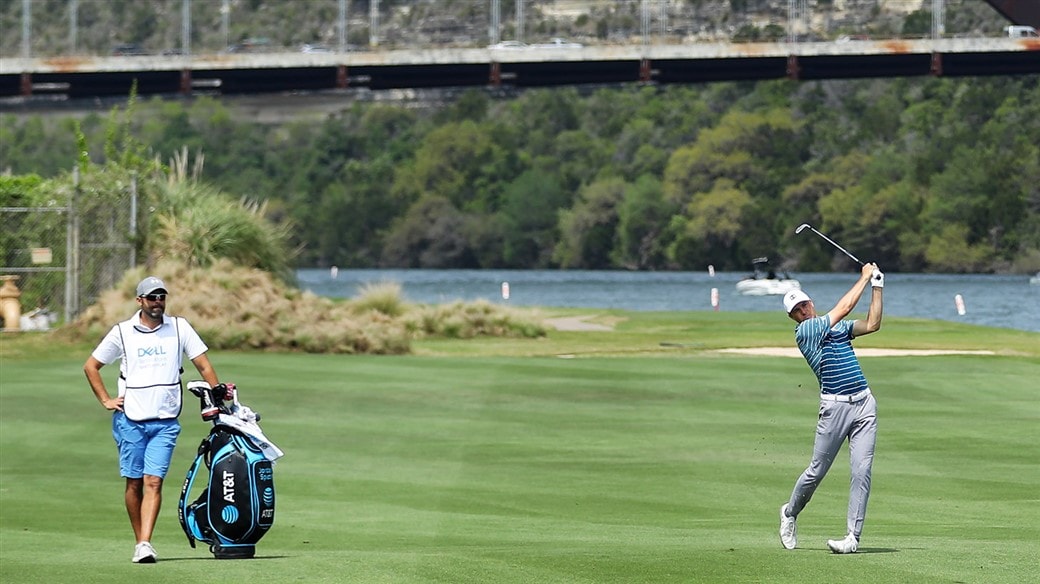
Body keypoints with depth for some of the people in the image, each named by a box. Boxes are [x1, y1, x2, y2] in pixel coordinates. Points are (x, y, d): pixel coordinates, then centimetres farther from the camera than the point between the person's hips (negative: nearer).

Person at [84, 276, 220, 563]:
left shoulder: (179, 327, 5)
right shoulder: (122, 332, 4)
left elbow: (203, 365, 8)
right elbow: (91, 366, 14)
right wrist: (105, 400, 6)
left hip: (166, 421, -1)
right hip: (129, 419, 1)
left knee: (153, 481, -11)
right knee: (134, 482, 3)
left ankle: (145, 543, -18)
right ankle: (139, 542, 12)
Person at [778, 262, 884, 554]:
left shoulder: (838, 327, 18)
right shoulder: (805, 331, -4)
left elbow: (872, 324, 10)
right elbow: (844, 307, -7)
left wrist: (877, 286, 7)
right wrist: (865, 277, 1)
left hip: (864, 403, 5)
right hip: (835, 406, -5)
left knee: (862, 471, -6)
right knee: (817, 471, 3)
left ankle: (853, 537, -6)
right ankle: (790, 512, 30)